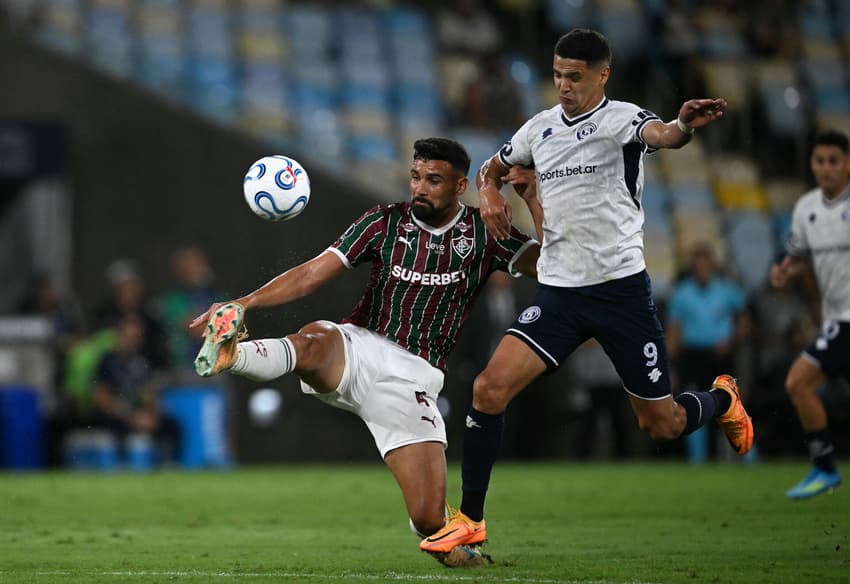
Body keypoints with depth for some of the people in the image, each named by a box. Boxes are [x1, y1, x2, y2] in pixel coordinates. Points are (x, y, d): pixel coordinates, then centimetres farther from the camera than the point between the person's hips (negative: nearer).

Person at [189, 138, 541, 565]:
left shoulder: (483, 233, 4)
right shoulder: (386, 222, 4)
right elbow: (313, 273, -2)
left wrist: (532, 198, -15)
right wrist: (244, 302, -15)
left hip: (410, 377, 0)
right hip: (355, 347, 0)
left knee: (428, 520, -11)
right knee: (312, 343, -39)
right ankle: (227, 354, -66)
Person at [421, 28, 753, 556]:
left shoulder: (622, 119, -9)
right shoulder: (540, 128, 8)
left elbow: (658, 134, -34)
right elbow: (492, 170, 27)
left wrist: (684, 127, -58)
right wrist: (490, 194, 3)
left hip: (622, 288, -4)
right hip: (558, 291, 4)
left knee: (662, 425, 4)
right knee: (489, 388, -15)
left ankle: (722, 398, 40)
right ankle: (471, 520, -4)